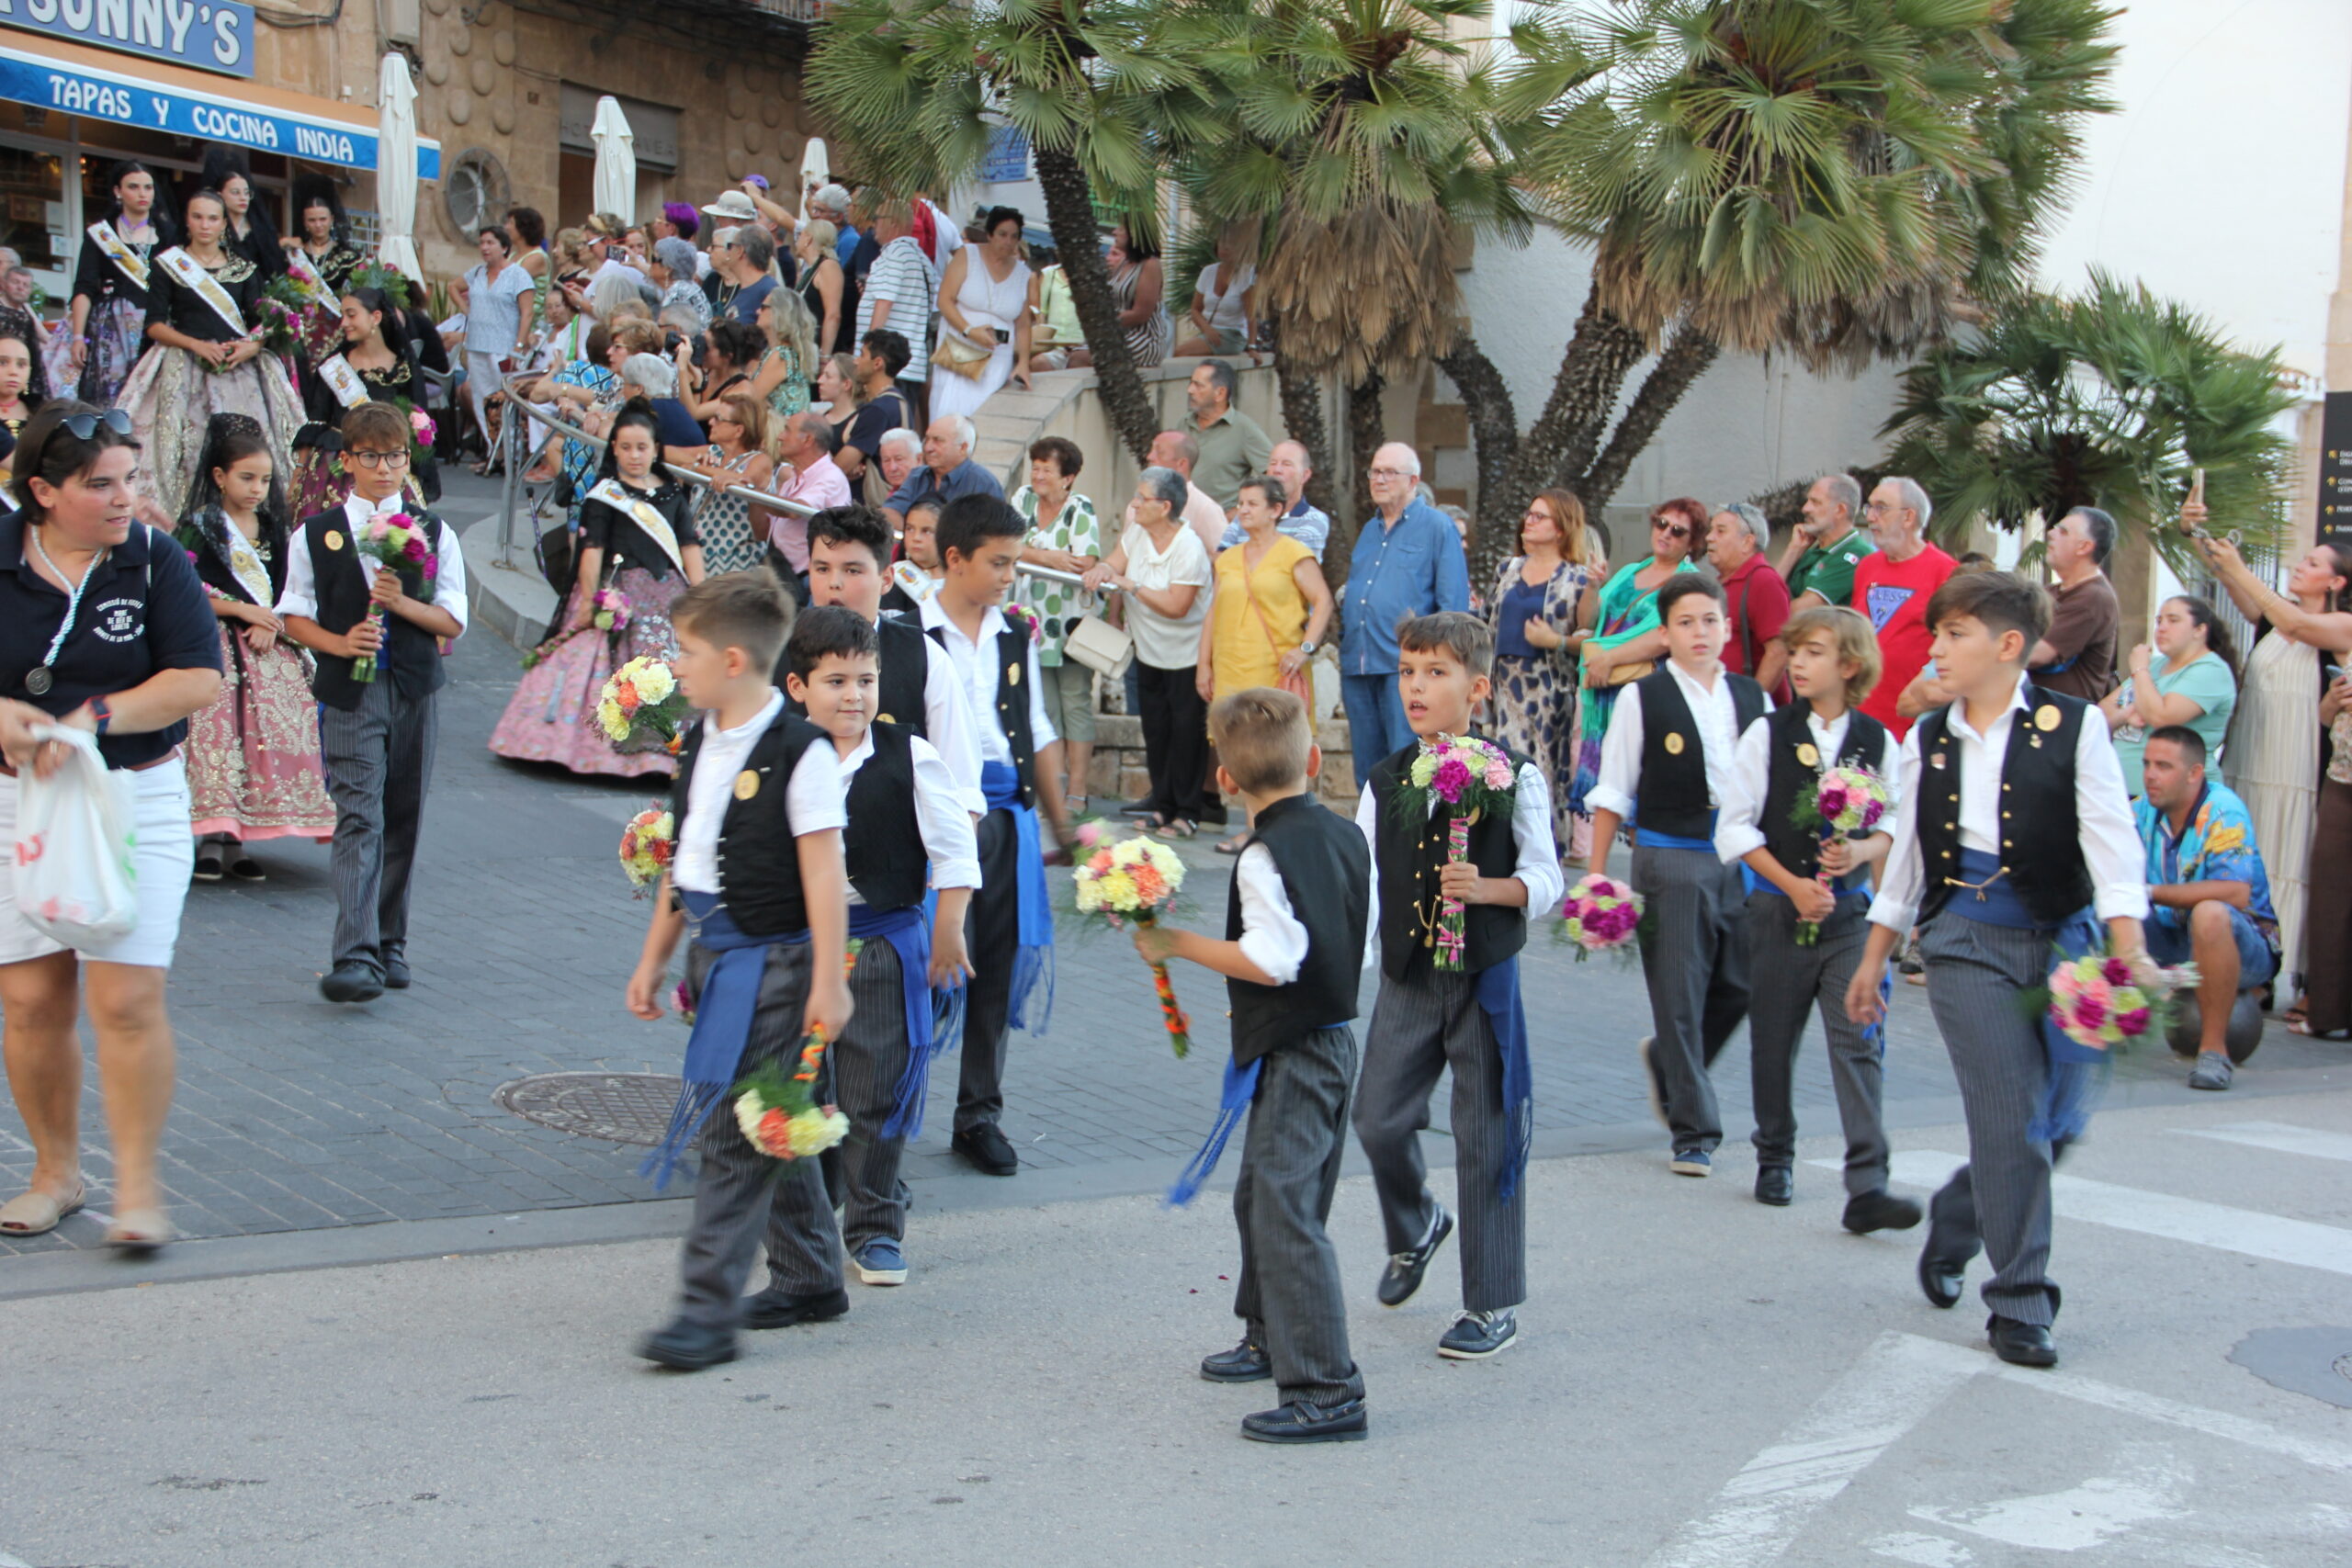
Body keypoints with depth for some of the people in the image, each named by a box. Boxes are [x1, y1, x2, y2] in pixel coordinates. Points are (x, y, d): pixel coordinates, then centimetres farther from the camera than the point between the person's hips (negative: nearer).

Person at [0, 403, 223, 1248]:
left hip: (136, 802, -2)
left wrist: (92, 719, -17)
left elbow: (199, 678, -8)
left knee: (126, 998, -9)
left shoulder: (155, 560, -3)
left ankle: (138, 1185, 2)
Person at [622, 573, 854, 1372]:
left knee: (733, 1132, -9)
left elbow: (824, 872, -16)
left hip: (772, 960, -8)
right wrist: (654, 959, 18)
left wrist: (829, 982, -18)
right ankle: (809, 1279, 29)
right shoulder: (700, 743, 10)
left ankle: (707, 1311, -5)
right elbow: (681, 857, 17)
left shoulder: (800, 752, -16)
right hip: (713, 952, 8)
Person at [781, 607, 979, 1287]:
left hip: (886, 940, -2)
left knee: (877, 1089, 2)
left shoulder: (909, 758, -8)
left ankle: (874, 1225, 16)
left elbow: (955, 853, -4)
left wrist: (947, 936, -4)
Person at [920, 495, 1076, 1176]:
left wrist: (1062, 822, 18)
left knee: (998, 965, 7)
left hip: (1008, 815, 5)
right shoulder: (911, 634, -4)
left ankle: (980, 1114, 18)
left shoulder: (1016, 637, 13)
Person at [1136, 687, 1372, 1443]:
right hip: (1337, 1035, 10)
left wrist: (1179, 944, -15)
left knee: (1285, 1213, -10)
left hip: (1292, 1052, -10)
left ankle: (1326, 1392, -12)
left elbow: (1270, 961, -24)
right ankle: (1271, 1337, 41)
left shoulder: (1265, 855, -18)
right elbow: (1363, 942, 12)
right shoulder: (1347, 835, 7)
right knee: (1261, 1197, 24)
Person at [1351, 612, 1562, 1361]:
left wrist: (1486, 888, -22)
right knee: (1378, 1119, 1)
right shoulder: (1384, 781, 6)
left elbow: (1545, 878, -4)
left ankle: (1493, 1305, 13)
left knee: (1485, 1137, 1)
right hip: (1405, 978, 4)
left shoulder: (1514, 778, -5)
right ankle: (1415, 1227, 35)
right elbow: (1364, 880, 7)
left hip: (1483, 979, -4)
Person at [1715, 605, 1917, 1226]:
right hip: (1778, 911, 0)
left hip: (1848, 912, 0)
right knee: (1773, 1042, 10)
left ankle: (1867, 1187, -11)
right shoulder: (1767, 733, -1)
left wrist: (1863, 851, -12)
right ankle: (1775, 1160, 31)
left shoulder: (1877, 742, 2)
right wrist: (1792, 884, -9)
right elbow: (1735, 827, -2)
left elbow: (1896, 825, 9)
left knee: (1859, 1044, -9)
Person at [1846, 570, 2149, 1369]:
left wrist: (2129, 949, -18)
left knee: (2060, 1123, 4)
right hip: (1967, 945, 0)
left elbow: (2110, 839, -7)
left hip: (2061, 938, 0)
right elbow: (1906, 856, 16)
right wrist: (1874, 960, 17)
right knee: (2013, 1122, -8)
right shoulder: (1927, 741, 8)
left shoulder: (2072, 727, -2)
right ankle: (2019, 1304, 4)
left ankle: (1954, 1220, 31)